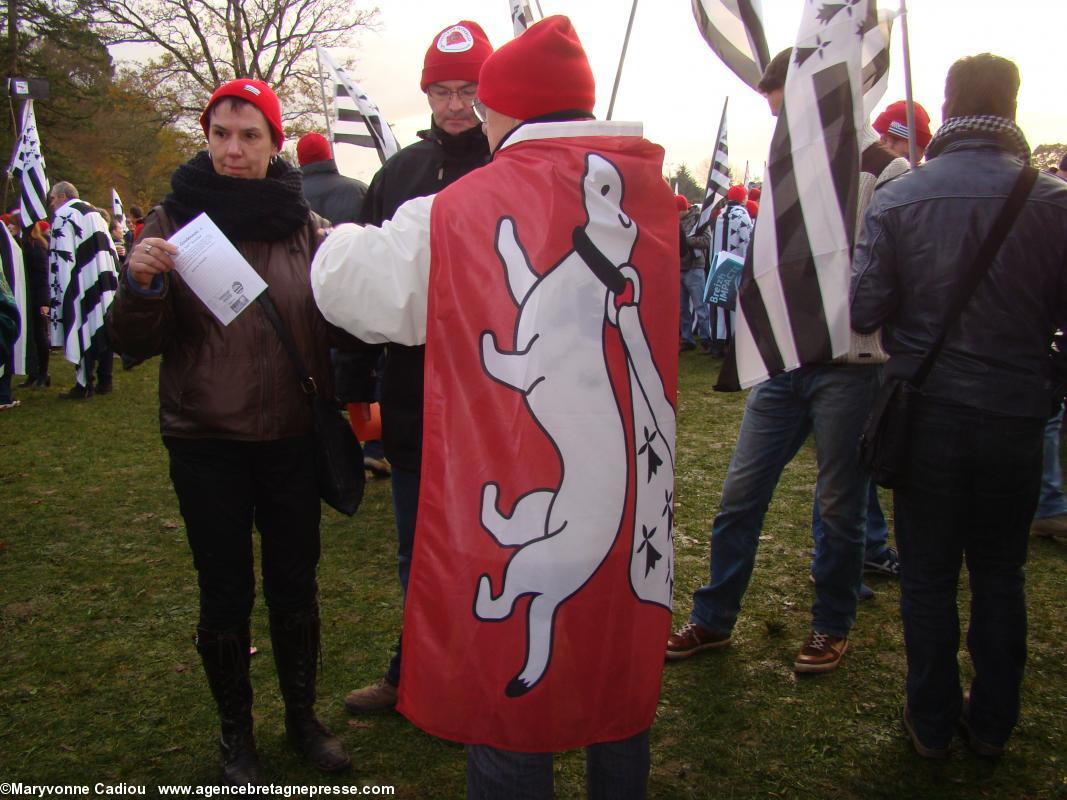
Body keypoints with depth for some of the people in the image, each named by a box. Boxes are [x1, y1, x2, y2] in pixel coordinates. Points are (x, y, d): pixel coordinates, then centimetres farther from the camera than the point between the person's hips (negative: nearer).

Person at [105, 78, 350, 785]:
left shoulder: (306, 225, 0)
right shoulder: (174, 221, -3)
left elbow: (335, 327, 7)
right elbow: (138, 344, -3)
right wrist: (140, 286, -23)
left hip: (292, 438, 1)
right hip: (205, 442, -1)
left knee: (296, 585, 13)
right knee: (225, 594, 10)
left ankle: (303, 715, 35)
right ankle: (236, 733, 31)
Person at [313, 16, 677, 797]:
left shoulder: (454, 214, -12)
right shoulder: (654, 195, 1)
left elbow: (344, 279, 3)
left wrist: (339, 240, 27)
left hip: (517, 530, -4)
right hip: (635, 522, 5)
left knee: (511, 734, 13)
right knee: (622, 700, 23)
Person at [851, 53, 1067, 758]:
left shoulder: (898, 199, -10)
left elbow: (865, 311, -9)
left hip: (928, 410, -1)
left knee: (928, 574, 11)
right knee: (1000, 572, 16)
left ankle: (933, 723, 23)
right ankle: (992, 724, 29)